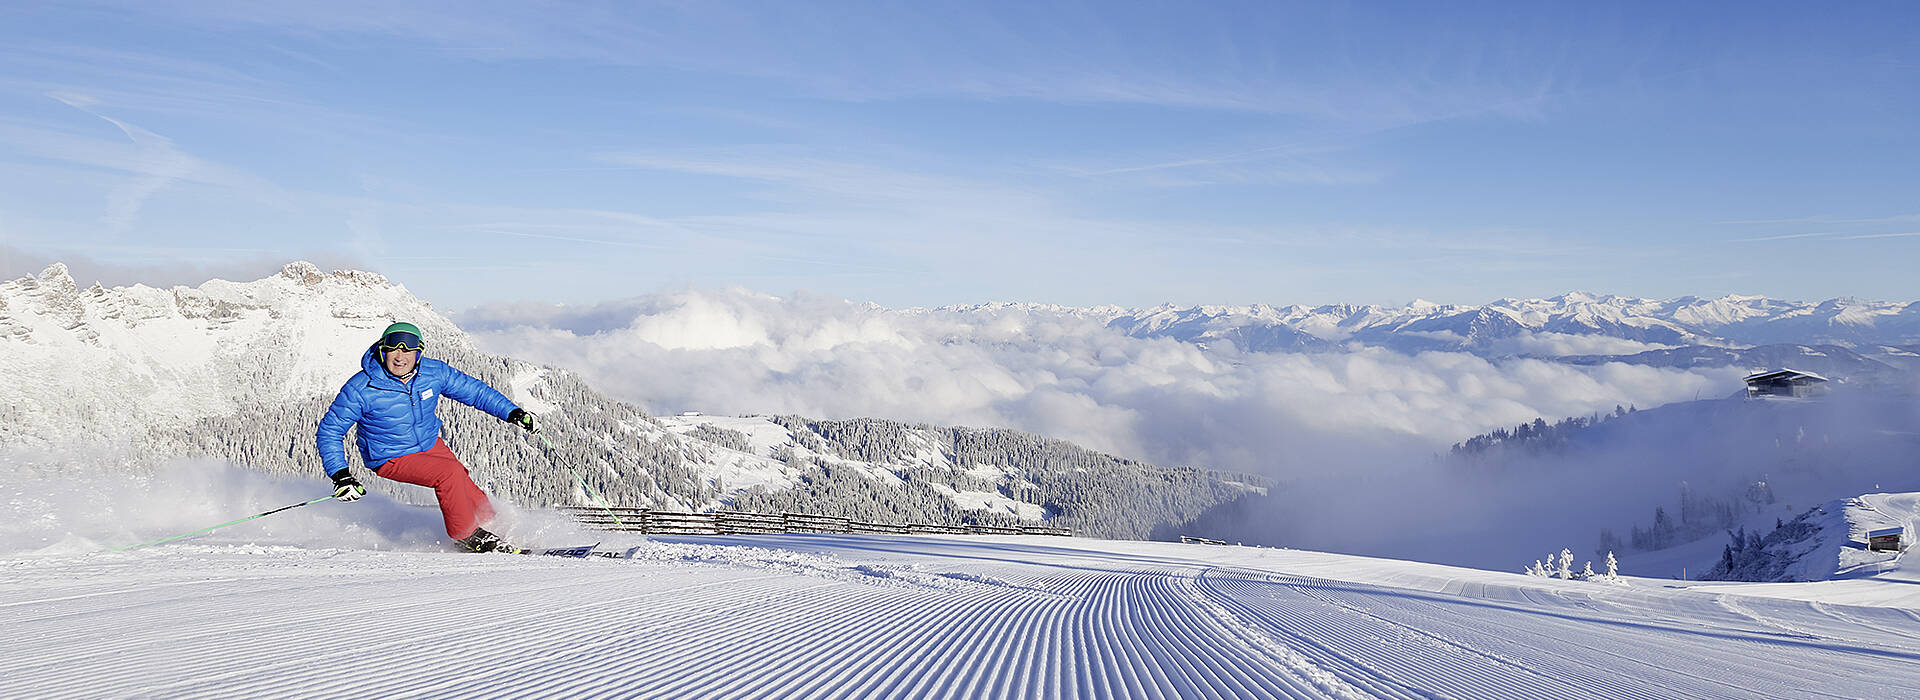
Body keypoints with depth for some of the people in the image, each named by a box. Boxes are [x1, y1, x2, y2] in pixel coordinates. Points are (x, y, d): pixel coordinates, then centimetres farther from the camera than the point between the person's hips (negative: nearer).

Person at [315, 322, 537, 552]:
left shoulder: (434, 372, -12)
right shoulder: (361, 389, -22)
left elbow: (473, 390, 1)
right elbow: (329, 431, -14)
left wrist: (512, 413, -2)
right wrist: (340, 475, -25)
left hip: (430, 444, 5)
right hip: (392, 459, -5)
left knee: (465, 490, -10)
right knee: (449, 472, -26)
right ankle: (467, 535, -10)